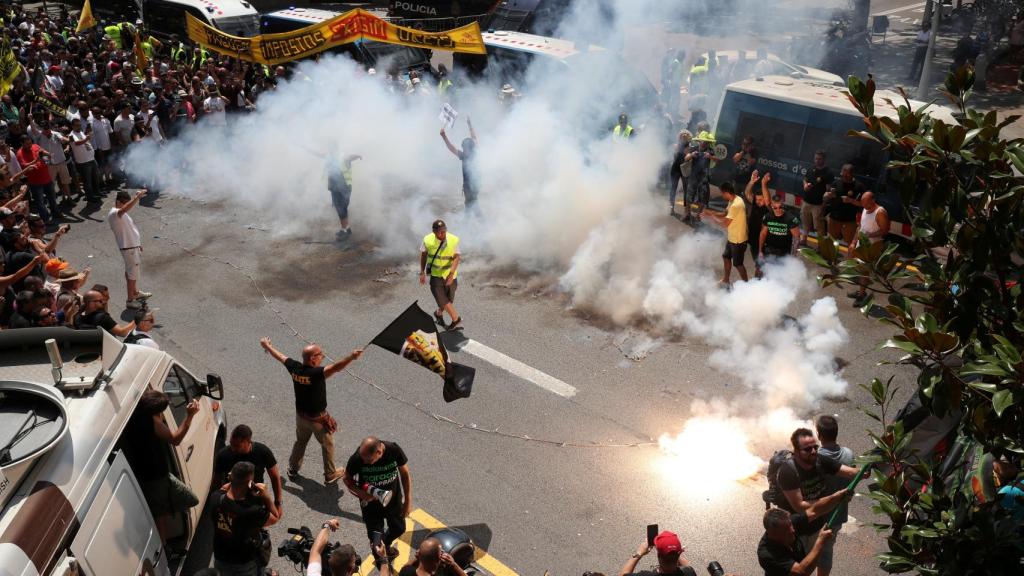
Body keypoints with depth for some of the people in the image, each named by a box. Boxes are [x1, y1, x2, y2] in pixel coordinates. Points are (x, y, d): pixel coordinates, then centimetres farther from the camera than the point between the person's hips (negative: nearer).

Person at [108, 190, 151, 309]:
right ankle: (130, 300, 6)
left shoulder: (121, 213, 11)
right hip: (128, 248, -10)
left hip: (133, 246, 10)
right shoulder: (113, 213, -21)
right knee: (132, 273, -2)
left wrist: (138, 243, 24)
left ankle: (135, 293, 39)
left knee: (133, 272, 23)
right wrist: (137, 197, -46)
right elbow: (125, 209, -45)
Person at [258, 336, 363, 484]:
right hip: (318, 419, -6)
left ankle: (293, 470, 47)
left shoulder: (294, 368, -16)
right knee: (327, 446, 18)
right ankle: (330, 475, 34)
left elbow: (279, 356, 3)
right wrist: (352, 357, -68)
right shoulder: (316, 373, -34)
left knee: (300, 442, 30)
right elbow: (335, 368, -53)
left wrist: (266, 345, 21)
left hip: (301, 416, 6)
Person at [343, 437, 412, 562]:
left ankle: (385, 545, 57)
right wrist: (361, 493, -29)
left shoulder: (395, 450, -29)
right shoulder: (357, 458, -32)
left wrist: (408, 501, -7)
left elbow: (405, 474, -11)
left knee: (399, 529, 22)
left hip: (394, 499, 2)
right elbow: (347, 479, -11)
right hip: (371, 503, -2)